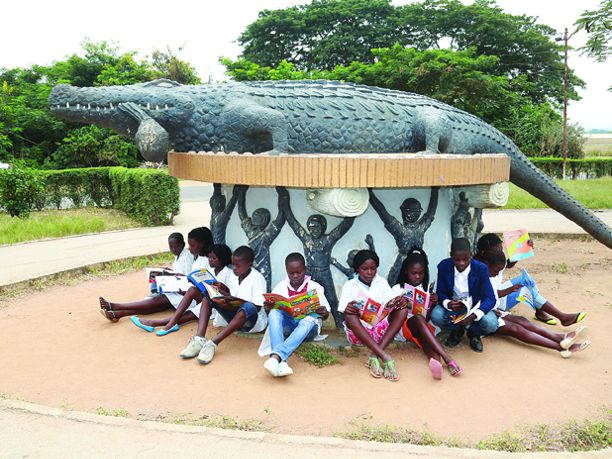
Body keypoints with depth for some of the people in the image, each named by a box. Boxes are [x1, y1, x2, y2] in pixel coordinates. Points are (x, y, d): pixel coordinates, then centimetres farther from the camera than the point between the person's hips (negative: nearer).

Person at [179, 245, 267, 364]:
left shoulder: (258, 279, -16)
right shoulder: (233, 274, 3)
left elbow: (256, 308, -21)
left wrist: (231, 306, -31)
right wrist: (223, 288, -5)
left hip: (253, 320, -7)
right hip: (233, 314, 7)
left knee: (248, 307, -41)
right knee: (208, 295, -8)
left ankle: (213, 343, -45)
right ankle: (199, 338, -28)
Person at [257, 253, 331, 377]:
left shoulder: (314, 287, 5)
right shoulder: (281, 287, 9)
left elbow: (326, 315, 6)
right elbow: (270, 312, 9)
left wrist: (323, 313, -19)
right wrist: (268, 309, -16)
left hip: (307, 327, -1)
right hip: (286, 326, 2)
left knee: (311, 319, -37)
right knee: (274, 313, -30)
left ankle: (275, 356, -51)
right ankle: (282, 361, -49)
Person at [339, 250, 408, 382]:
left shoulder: (381, 282, 11)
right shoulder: (350, 286, 3)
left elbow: (391, 306, 0)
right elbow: (345, 314, -6)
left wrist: (399, 302, -24)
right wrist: (348, 310, -31)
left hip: (381, 329, 2)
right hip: (359, 333, -2)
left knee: (402, 310, -20)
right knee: (350, 315, -32)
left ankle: (374, 357, -33)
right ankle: (385, 357, -43)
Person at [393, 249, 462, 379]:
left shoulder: (426, 289, 15)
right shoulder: (397, 289, 8)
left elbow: (427, 318, 13)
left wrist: (433, 305, -5)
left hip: (421, 327, 2)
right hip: (402, 326, -2)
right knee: (418, 319, -36)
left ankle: (436, 361, -67)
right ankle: (447, 359, -51)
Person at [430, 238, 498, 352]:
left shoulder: (481, 268, -18)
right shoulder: (443, 266, -13)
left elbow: (490, 298, -21)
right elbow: (440, 293, -6)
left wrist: (473, 316, -38)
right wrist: (448, 304, -32)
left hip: (475, 308, -1)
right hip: (452, 308, 1)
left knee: (491, 324, -31)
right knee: (436, 316, -30)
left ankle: (473, 332, 6)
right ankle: (457, 330, 4)